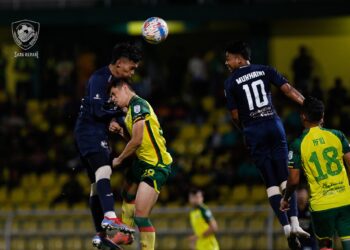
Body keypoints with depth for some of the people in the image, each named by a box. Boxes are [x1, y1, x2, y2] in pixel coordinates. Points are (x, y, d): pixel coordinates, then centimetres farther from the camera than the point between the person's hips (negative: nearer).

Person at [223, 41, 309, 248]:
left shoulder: (231, 82, 2)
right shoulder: (265, 70, 8)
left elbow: (235, 116, 2)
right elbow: (288, 89, -2)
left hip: (254, 131, -2)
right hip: (274, 124, 2)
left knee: (271, 183, 2)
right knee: (285, 178, 4)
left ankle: (286, 226, -8)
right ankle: (295, 222, -10)